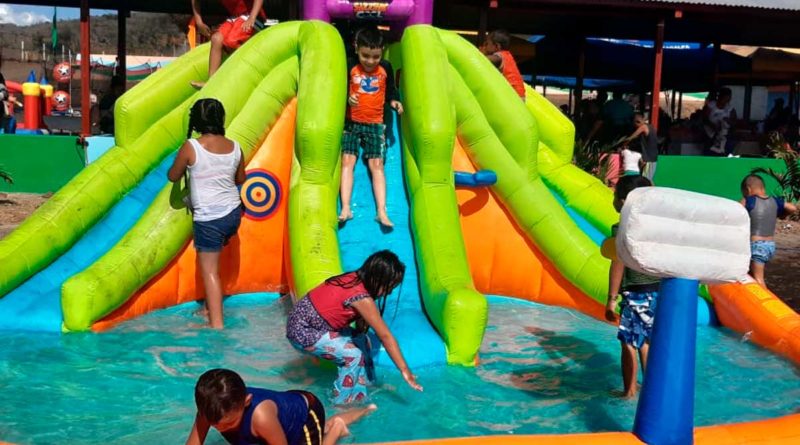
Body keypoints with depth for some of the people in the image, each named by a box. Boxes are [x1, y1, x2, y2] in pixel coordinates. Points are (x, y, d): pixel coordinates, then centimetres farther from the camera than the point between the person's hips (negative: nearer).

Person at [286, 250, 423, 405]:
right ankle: (341, 403, 5)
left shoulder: (355, 278, -1)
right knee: (353, 356, -10)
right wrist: (405, 370, -14)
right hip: (303, 333, -9)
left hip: (300, 319, 9)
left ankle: (358, 396, 11)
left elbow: (360, 322, 8)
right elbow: (386, 336, -19)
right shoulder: (362, 298, -24)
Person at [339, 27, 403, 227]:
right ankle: (345, 208, -16)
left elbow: (391, 90, 13)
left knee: (376, 164, -8)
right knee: (347, 160, -12)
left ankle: (382, 211, -14)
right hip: (351, 122, 0)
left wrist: (394, 101, -7)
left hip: (375, 124, 0)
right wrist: (347, 98, -20)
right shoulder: (350, 66, -5)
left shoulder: (386, 68, 0)